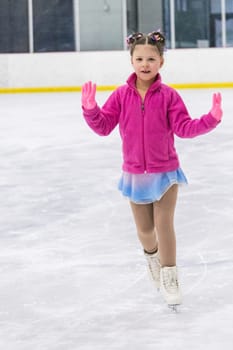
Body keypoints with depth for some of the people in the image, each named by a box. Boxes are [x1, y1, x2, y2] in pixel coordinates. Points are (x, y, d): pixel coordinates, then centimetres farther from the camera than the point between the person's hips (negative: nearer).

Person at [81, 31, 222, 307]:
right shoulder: (121, 95, -6)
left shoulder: (168, 96, -11)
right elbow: (103, 127, -5)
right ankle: (152, 256, 45)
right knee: (144, 229, 12)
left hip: (165, 172, -2)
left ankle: (169, 278, 10)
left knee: (164, 225, -4)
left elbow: (184, 128, -14)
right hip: (134, 174, 2)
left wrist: (211, 118, -28)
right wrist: (90, 109, -22)